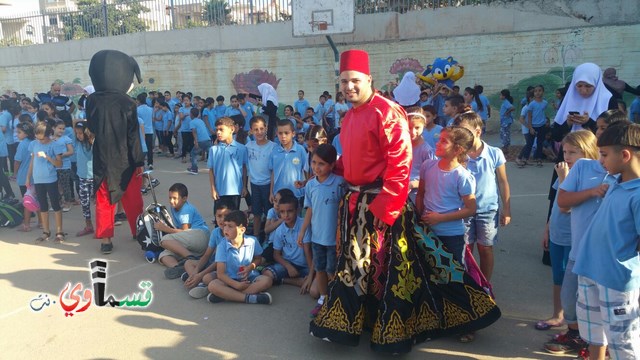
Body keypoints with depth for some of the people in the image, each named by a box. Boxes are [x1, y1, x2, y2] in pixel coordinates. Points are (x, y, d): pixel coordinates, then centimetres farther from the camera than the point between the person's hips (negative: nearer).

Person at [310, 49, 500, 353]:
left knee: (387, 265, 2)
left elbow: (400, 162, -20)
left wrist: (384, 205, -22)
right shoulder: (349, 116, 12)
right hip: (354, 199, 9)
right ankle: (347, 318, 33)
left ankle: (392, 328, 18)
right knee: (353, 262, 17)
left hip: (381, 202, -8)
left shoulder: (387, 112, -15)